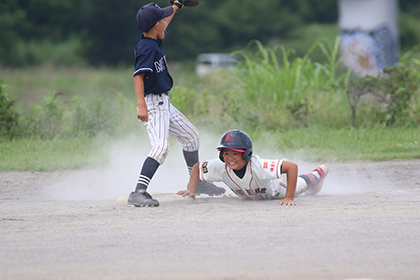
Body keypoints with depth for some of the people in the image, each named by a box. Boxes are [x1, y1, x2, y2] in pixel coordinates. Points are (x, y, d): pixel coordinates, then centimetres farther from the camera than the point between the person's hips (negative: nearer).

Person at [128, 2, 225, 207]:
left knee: (191, 136, 21)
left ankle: (197, 183, 36)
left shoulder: (154, 41, 9)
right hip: (152, 104, -11)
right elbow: (138, 76, -30)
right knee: (161, 146, -25)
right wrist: (141, 105, -39)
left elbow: (163, 25, 31)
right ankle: (138, 193, -31)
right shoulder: (147, 48, -20)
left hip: (164, 105, 11)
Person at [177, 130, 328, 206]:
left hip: (276, 190, -3)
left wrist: (289, 198, -55)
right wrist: (191, 191, -34)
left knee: (300, 185, 30)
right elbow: (197, 167, -21)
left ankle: (319, 172, 62)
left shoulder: (257, 165, -53)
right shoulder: (221, 167, -40)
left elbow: (292, 167, -55)